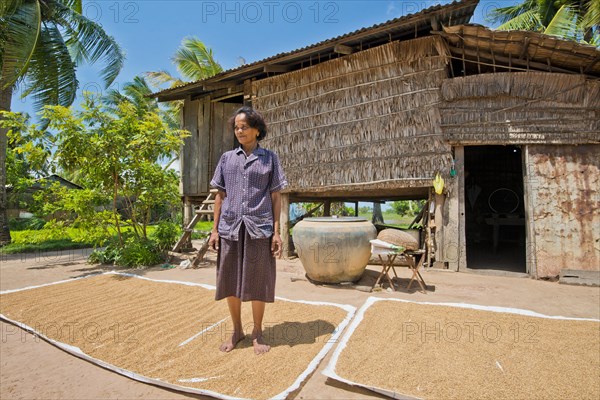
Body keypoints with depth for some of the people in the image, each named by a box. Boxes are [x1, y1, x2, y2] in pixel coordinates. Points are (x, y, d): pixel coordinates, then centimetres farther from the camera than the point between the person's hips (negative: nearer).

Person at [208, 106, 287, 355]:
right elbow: (220, 195, 11)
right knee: (230, 282, 9)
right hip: (230, 228, 2)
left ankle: (258, 333, 24)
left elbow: (275, 197, 4)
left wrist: (276, 232, -3)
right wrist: (214, 229, 5)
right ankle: (236, 330, 29)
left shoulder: (269, 158, 7)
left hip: (259, 228, -2)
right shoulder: (227, 158, 12)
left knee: (257, 283, 4)